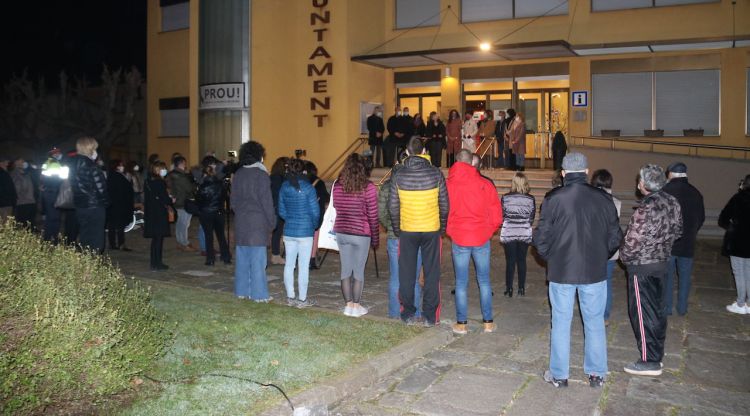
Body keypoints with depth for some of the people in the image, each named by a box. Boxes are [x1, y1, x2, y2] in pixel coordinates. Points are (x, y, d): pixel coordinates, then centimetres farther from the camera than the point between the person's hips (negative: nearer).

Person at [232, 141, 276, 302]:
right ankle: (259, 293, 2)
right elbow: (267, 202, -11)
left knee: (242, 257, 12)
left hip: (241, 222, 6)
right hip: (258, 222, -6)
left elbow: (233, 199, 14)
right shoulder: (261, 175, -11)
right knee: (257, 259, -2)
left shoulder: (238, 174, 8)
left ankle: (242, 290, 19)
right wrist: (272, 222, -3)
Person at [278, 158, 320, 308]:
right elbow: (315, 212, -9)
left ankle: (290, 297, 19)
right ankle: (302, 299, 7)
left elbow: (281, 211, 7)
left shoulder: (284, 187, 4)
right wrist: (314, 226, 9)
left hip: (288, 231, 5)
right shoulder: (308, 188, -11)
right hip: (305, 232, -5)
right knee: (303, 266, 1)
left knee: (289, 264, 11)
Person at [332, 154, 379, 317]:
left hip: (341, 233, 4)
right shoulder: (368, 188, -11)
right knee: (359, 270, 6)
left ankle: (349, 304, 17)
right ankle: (356, 306, 14)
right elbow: (373, 216, -8)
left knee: (346, 269, 11)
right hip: (361, 234, -4)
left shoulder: (337, 186, 0)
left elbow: (336, 208, 9)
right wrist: (375, 239, 0)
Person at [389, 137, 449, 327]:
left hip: (407, 231, 1)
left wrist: (397, 230, 11)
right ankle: (430, 316, 12)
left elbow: (393, 207, -1)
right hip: (431, 229, 0)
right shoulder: (436, 174, -6)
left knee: (407, 273, 11)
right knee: (431, 273, 8)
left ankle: (408, 314, 17)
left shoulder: (399, 176, -4)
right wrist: (442, 227, 12)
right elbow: (444, 205, -2)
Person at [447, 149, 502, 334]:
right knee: (484, 281, 12)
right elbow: (496, 215, 0)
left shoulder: (447, 184, -4)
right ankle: (488, 322, 17)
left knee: (461, 282, 8)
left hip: (458, 239, 0)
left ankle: (461, 323, 12)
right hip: (482, 238, 1)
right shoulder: (485, 184, -4)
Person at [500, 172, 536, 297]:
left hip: (508, 234, -1)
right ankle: (521, 289, 16)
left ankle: (509, 289, 9)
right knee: (522, 261, 11)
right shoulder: (531, 199, -4)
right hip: (525, 234, 1)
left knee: (510, 262, 6)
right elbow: (532, 218, 4)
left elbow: (501, 216, -1)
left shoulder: (506, 197, -9)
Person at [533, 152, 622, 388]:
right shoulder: (603, 199, -4)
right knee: (594, 322, 14)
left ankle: (559, 375, 18)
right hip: (594, 271, 2)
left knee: (561, 322, 9)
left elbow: (541, 238, -7)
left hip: (561, 271, -1)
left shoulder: (553, 199, -10)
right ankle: (596, 374, 23)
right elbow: (615, 237, 2)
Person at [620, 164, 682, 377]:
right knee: (657, 310, 17)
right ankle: (657, 354, 28)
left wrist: (624, 257, -3)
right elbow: (677, 231, 12)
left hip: (642, 266, -8)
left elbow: (634, 240, -21)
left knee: (642, 312, 1)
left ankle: (649, 361, 7)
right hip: (662, 263, 8)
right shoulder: (672, 202, 2)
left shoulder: (647, 208, -24)